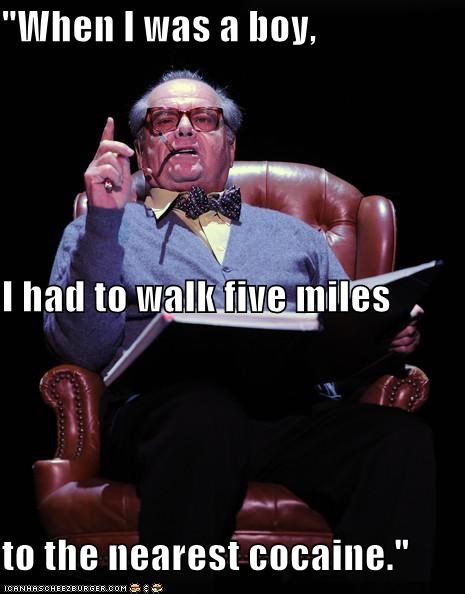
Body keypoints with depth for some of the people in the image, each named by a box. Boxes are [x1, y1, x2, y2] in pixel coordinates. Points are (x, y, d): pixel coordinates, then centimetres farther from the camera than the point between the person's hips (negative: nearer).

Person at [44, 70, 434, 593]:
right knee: (205, 410, -39)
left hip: (292, 410, 3)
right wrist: (105, 221, -5)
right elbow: (83, 350, 4)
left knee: (403, 438, -29)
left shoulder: (293, 235, 32)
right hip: (163, 407, -2)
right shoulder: (100, 230, 22)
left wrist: (390, 334, 1)